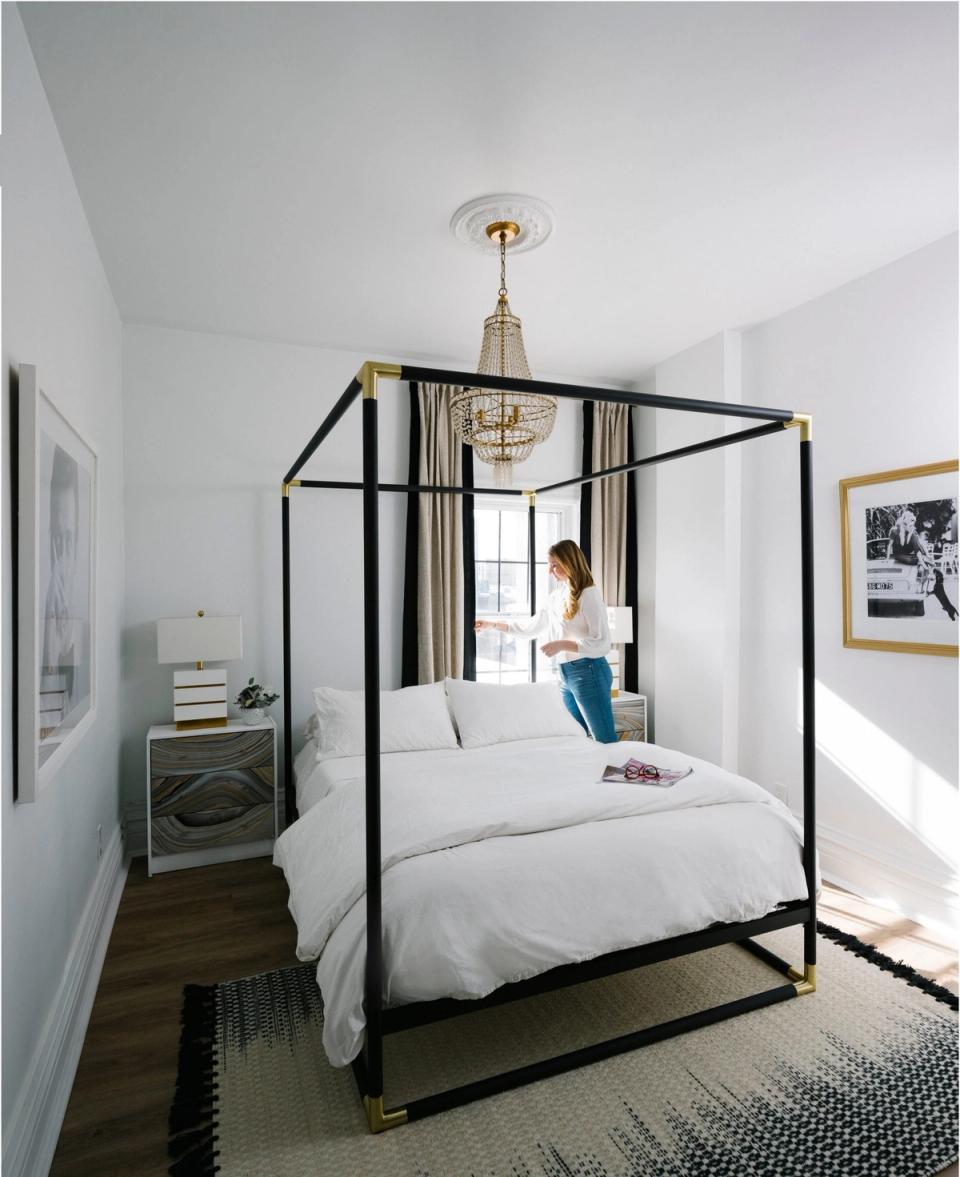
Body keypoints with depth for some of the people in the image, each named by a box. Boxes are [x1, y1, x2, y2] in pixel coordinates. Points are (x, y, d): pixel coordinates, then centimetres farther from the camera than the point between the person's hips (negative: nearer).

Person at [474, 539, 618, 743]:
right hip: (566, 674, 8)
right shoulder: (557, 595, 12)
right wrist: (492, 625, 18)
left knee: (606, 742, -2)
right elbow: (532, 626, 21)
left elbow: (602, 643, -16)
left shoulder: (589, 594, -13)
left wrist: (562, 644, -22)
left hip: (589, 672, -8)